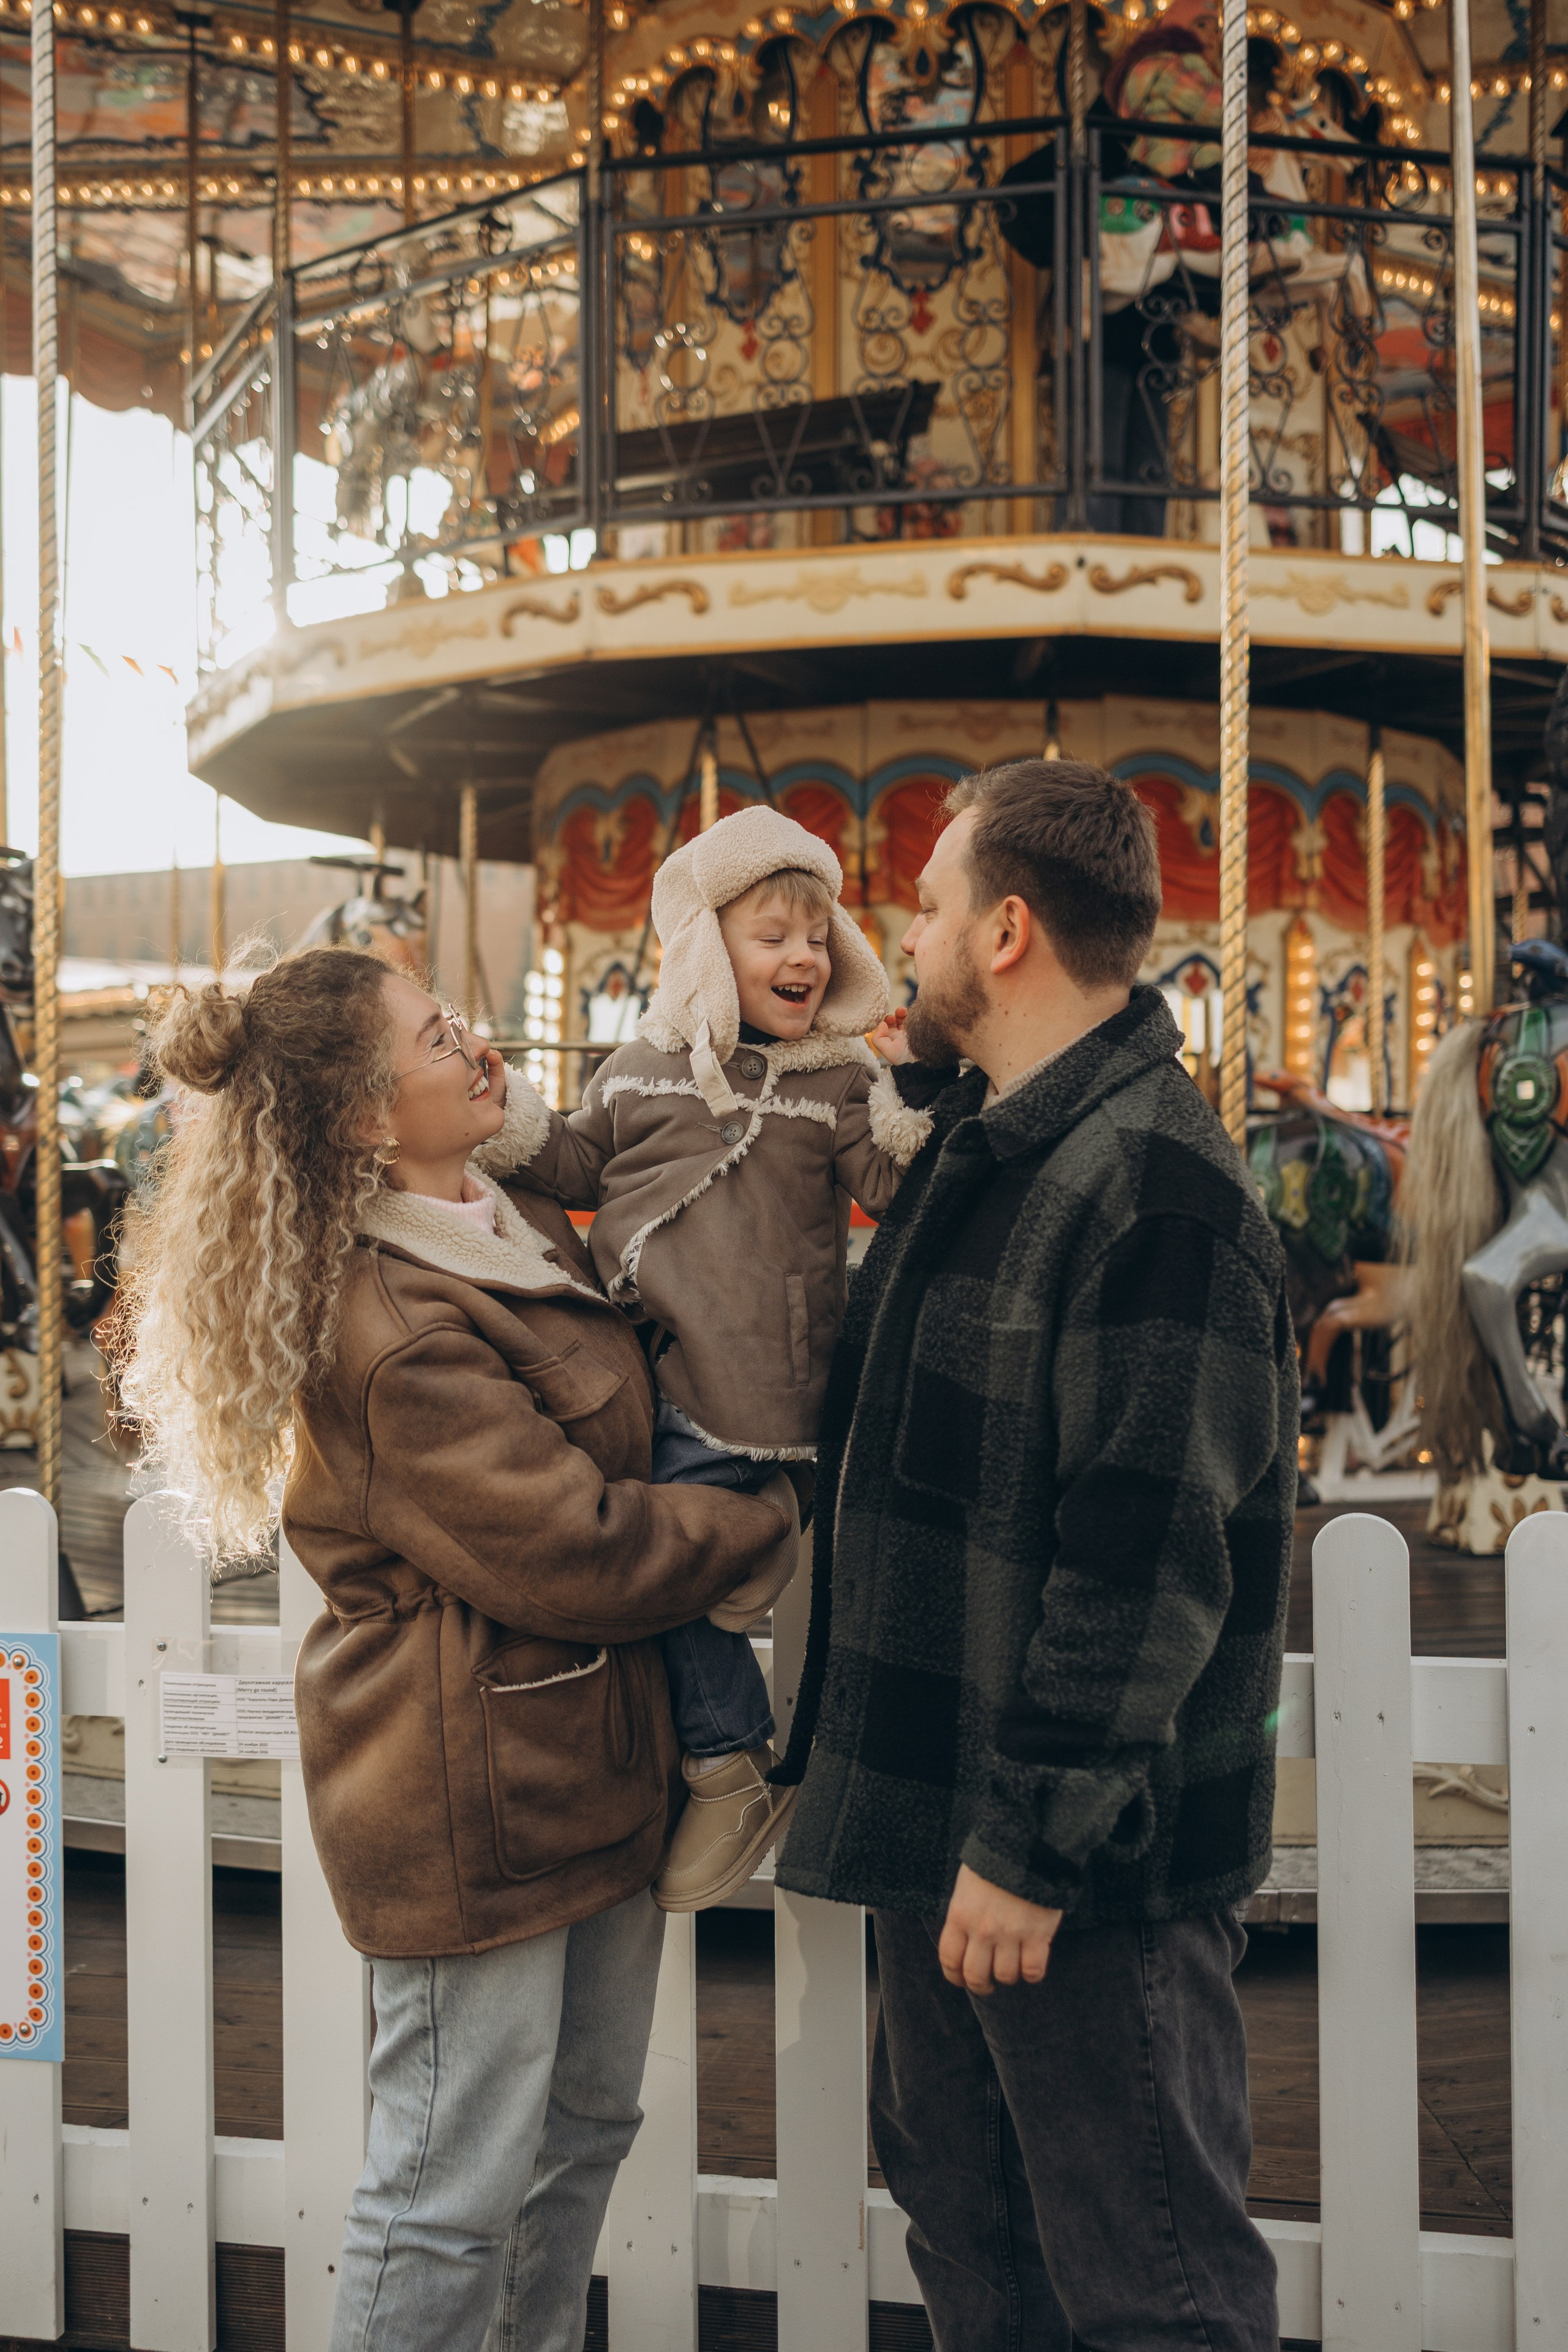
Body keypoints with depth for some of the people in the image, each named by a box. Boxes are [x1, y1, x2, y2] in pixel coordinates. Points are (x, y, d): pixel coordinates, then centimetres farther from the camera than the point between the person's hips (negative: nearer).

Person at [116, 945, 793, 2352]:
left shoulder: (524, 1235, 9)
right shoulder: (391, 1327, -22)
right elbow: (565, 1549, -21)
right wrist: (765, 1540, -9)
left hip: (588, 1757, 10)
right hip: (473, 1798, -10)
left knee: (583, 2130, 20)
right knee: (458, 2184, 0)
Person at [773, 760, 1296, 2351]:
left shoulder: (1153, 1187, -21)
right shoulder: (983, 1144, 12)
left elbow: (1147, 1562, -25)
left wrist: (1037, 1840, -23)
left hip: (1090, 1855, -10)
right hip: (940, 1808, 10)